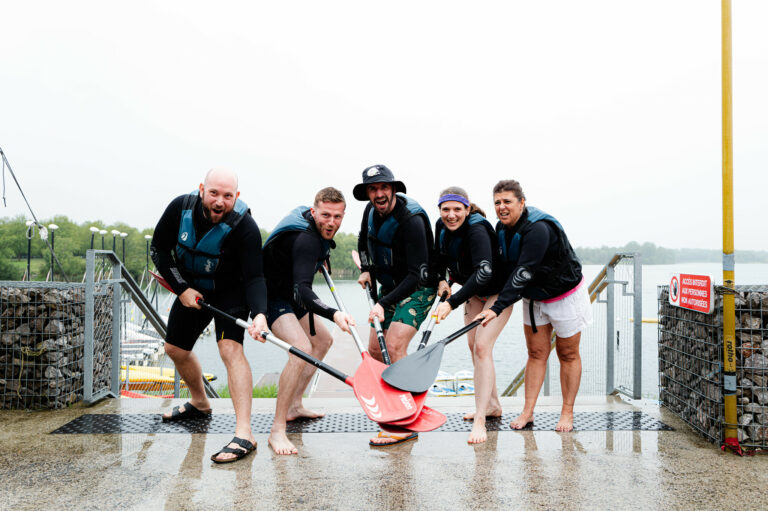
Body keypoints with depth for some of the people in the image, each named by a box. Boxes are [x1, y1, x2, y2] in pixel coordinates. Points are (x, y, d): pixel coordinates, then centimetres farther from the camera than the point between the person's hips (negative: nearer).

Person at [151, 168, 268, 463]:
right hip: (191, 288, 6)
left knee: (230, 348, -25)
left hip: (230, 293, -5)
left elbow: (254, 277, -31)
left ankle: (244, 434, -28)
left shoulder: (244, 226, -30)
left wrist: (259, 313, -48)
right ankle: (199, 403, 43)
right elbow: (159, 250, -6)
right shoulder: (180, 207, -18)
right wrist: (181, 288, -15)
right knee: (175, 349, 16)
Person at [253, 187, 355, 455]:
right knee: (302, 348, -29)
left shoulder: (316, 232, -2)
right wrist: (333, 314, -57)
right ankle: (277, 430, -23)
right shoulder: (306, 240, -32)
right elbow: (302, 291, -44)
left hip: (289, 295, 11)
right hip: (272, 297, -11)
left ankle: (294, 406, 26)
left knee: (323, 341, 19)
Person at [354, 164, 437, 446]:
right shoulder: (371, 211, -2)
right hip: (389, 285, 8)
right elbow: (364, 241, 22)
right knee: (375, 349, 8)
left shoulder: (411, 220, -26)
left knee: (394, 345, -22)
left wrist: (384, 303, -31)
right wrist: (366, 270, 9)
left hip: (418, 289, -8)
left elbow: (417, 274, -28)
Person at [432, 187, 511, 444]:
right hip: (473, 292, 8)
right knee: (473, 347, 12)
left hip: (498, 292, -8)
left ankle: (480, 421, -17)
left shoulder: (477, 230, -32)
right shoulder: (441, 226, -9)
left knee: (482, 347, -18)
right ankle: (492, 404, 30)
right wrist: (442, 280, -3)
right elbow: (440, 257, 12)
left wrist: (452, 302, -47)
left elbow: (484, 272, -43)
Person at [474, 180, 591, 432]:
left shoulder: (538, 229, -32)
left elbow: (523, 272, -38)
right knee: (536, 353, 6)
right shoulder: (501, 228, -6)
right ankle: (527, 412, 7)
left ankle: (567, 414, 14)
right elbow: (506, 268, 3)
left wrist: (498, 307, -42)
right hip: (532, 297, 7)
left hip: (566, 295, -7)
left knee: (568, 355, 5)